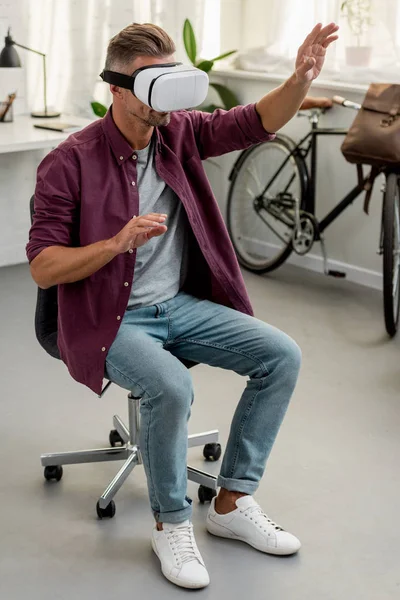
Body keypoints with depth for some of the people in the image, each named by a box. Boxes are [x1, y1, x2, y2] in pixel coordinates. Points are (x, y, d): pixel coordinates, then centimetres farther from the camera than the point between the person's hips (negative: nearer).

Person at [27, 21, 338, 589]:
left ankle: (232, 503, 4)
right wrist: (117, 242, -29)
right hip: (112, 320, -6)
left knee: (282, 354, -10)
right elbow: (42, 267, -14)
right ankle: (171, 524, -7)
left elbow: (258, 122, -6)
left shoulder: (180, 133, 2)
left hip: (182, 304, 6)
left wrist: (300, 80, -26)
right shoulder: (70, 163, -13)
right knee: (171, 385, -34)